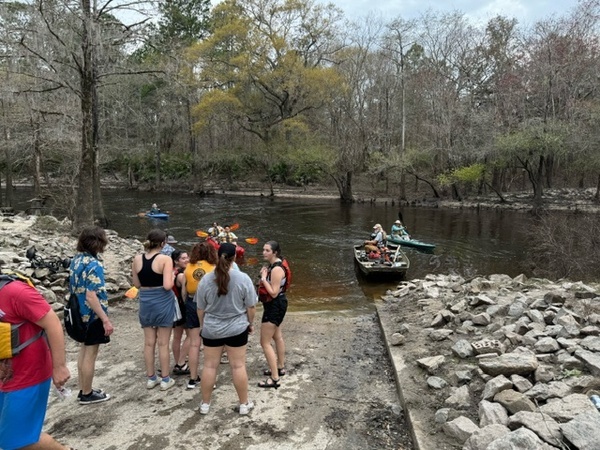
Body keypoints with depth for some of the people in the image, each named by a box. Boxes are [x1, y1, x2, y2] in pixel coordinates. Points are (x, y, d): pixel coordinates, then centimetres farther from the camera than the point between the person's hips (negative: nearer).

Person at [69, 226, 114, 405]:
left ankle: (83, 390, 31)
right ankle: (87, 394, 18)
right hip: (93, 315, -9)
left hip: (81, 313, 9)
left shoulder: (76, 259, 4)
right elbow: (91, 296, -27)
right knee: (90, 354, 5)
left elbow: (75, 288, 13)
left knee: (84, 351, 19)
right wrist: (106, 320, -24)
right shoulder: (94, 265, -24)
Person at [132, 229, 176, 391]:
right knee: (163, 343, 7)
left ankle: (151, 378, 25)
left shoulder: (137, 259, -1)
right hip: (163, 302, -4)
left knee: (149, 342, 14)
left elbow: (137, 284, 6)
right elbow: (167, 285, -21)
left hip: (145, 302, 4)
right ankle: (165, 379, 17)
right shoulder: (165, 259, -16)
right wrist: (172, 277, -2)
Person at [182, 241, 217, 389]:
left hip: (192, 304, 3)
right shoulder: (213, 268, -9)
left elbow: (184, 291, 6)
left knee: (194, 343, 10)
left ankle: (193, 379, 18)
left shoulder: (188, 268, -1)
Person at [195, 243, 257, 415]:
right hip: (237, 329, -2)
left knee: (210, 365, 12)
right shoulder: (243, 278, -14)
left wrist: (202, 325, 18)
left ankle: (205, 404, 23)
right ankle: (244, 404, 18)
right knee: (238, 366, 7)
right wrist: (250, 323, 10)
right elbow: (251, 306, -7)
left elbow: (200, 309, 3)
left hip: (211, 329, 2)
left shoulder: (206, 279, -7)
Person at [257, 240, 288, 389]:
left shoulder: (276, 269, -27)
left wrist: (263, 278, -25)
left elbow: (273, 293, -28)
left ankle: (274, 379, 1)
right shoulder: (273, 265, 5)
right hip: (277, 305, 11)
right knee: (277, 336, 24)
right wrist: (263, 276, -1)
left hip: (275, 306, -11)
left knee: (265, 342, -5)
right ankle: (280, 367, 41)